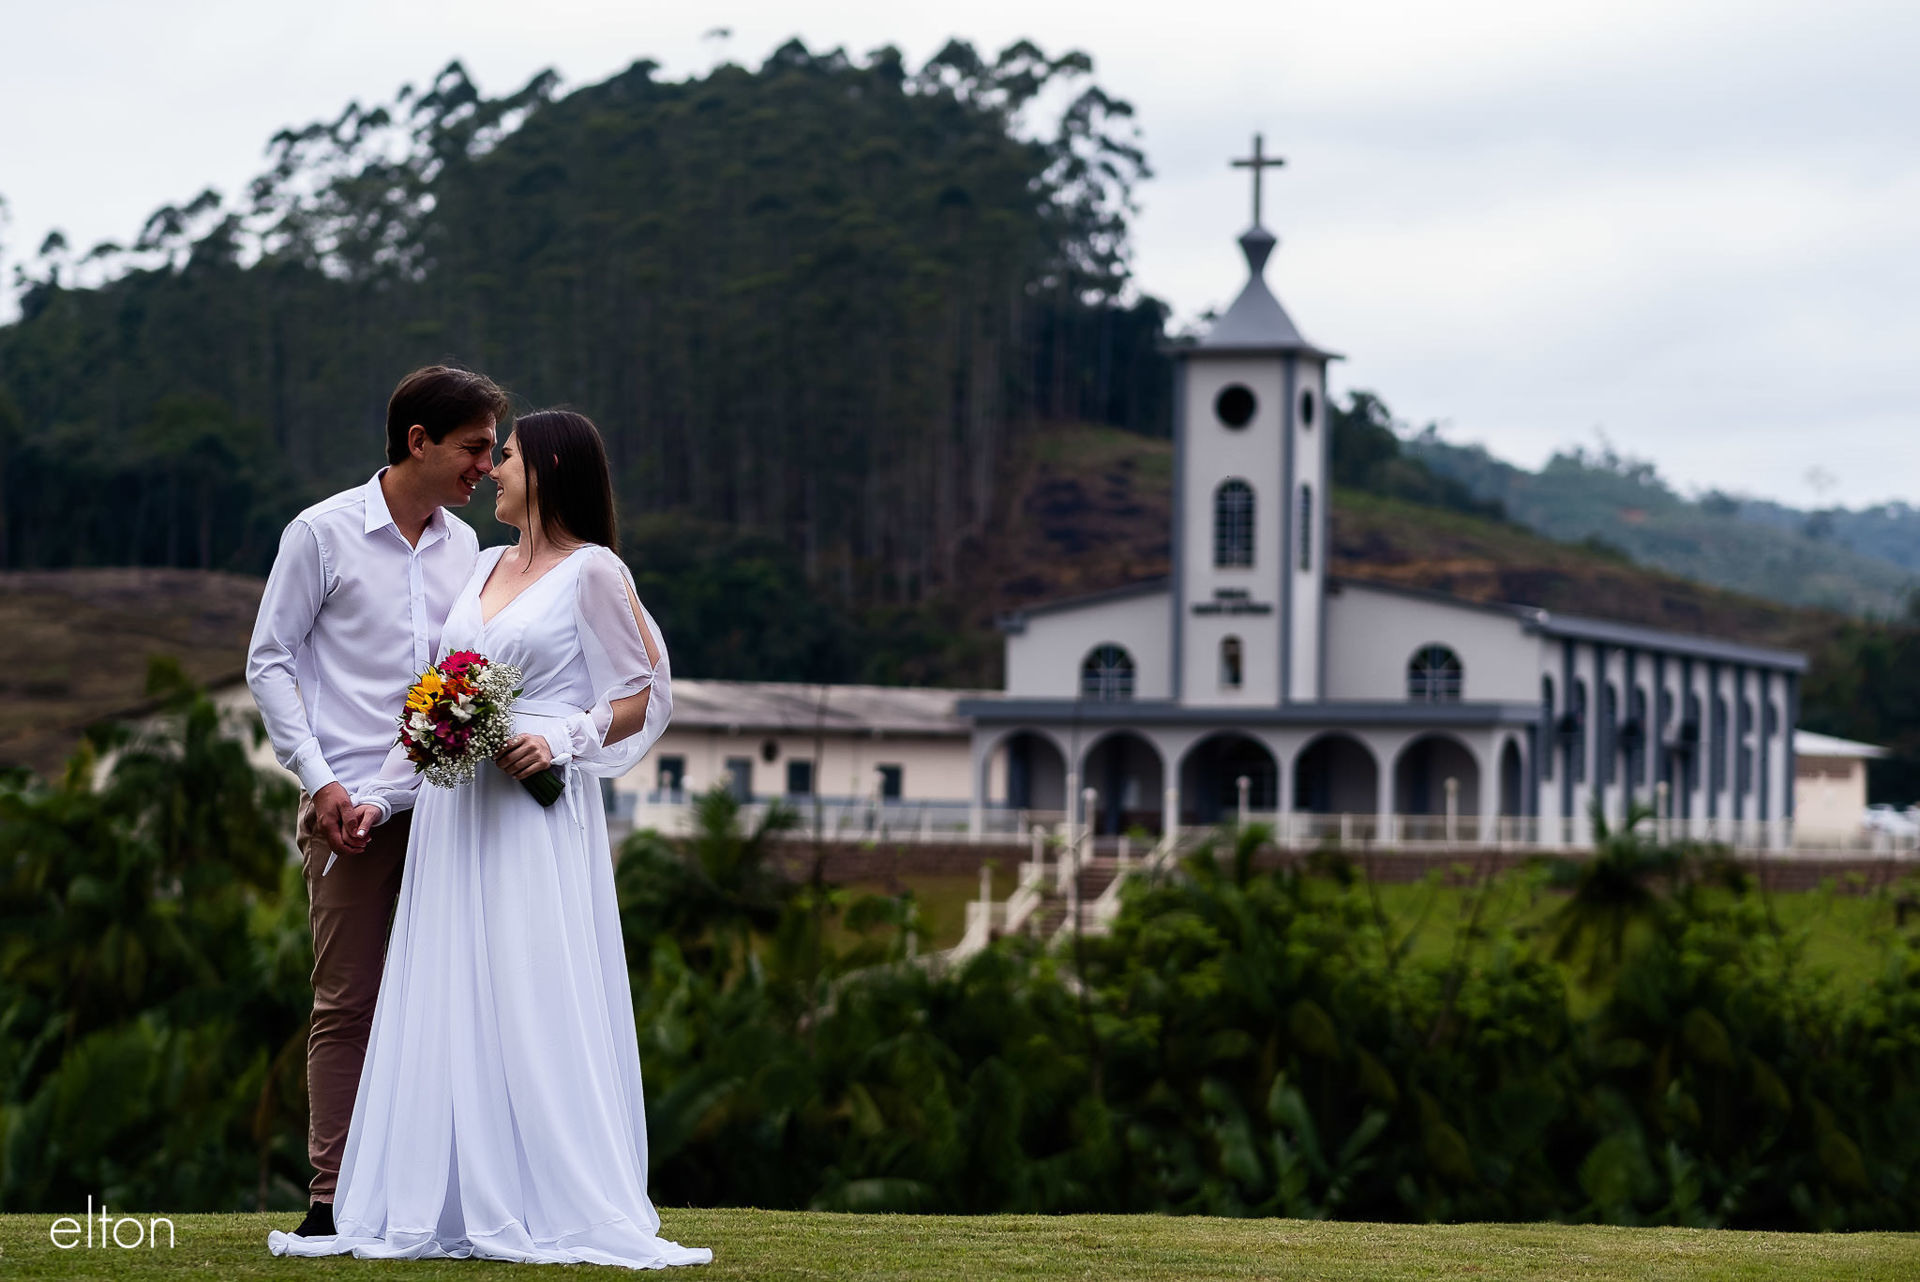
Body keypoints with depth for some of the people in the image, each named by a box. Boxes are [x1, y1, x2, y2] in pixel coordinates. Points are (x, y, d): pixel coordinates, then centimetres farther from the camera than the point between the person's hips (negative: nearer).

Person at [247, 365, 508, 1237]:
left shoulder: (463, 545, 13)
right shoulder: (324, 534, -2)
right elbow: (268, 662, -1)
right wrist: (320, 781, -10)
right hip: (353, 802, -5)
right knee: (347, 1001, -4)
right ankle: (332, 1195, -1)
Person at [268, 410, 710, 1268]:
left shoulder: (593, 572, -2)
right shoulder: (485, 567, 17)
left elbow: (646, 692, -3)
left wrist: (562, 740, -15)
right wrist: (384, 794, 13)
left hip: (537, 817, -7)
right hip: (454, 812, 7)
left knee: (537, 1010, -8)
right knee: (447, 1010, 4)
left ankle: (565, 1209, -4)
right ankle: (446, 1208, 7)